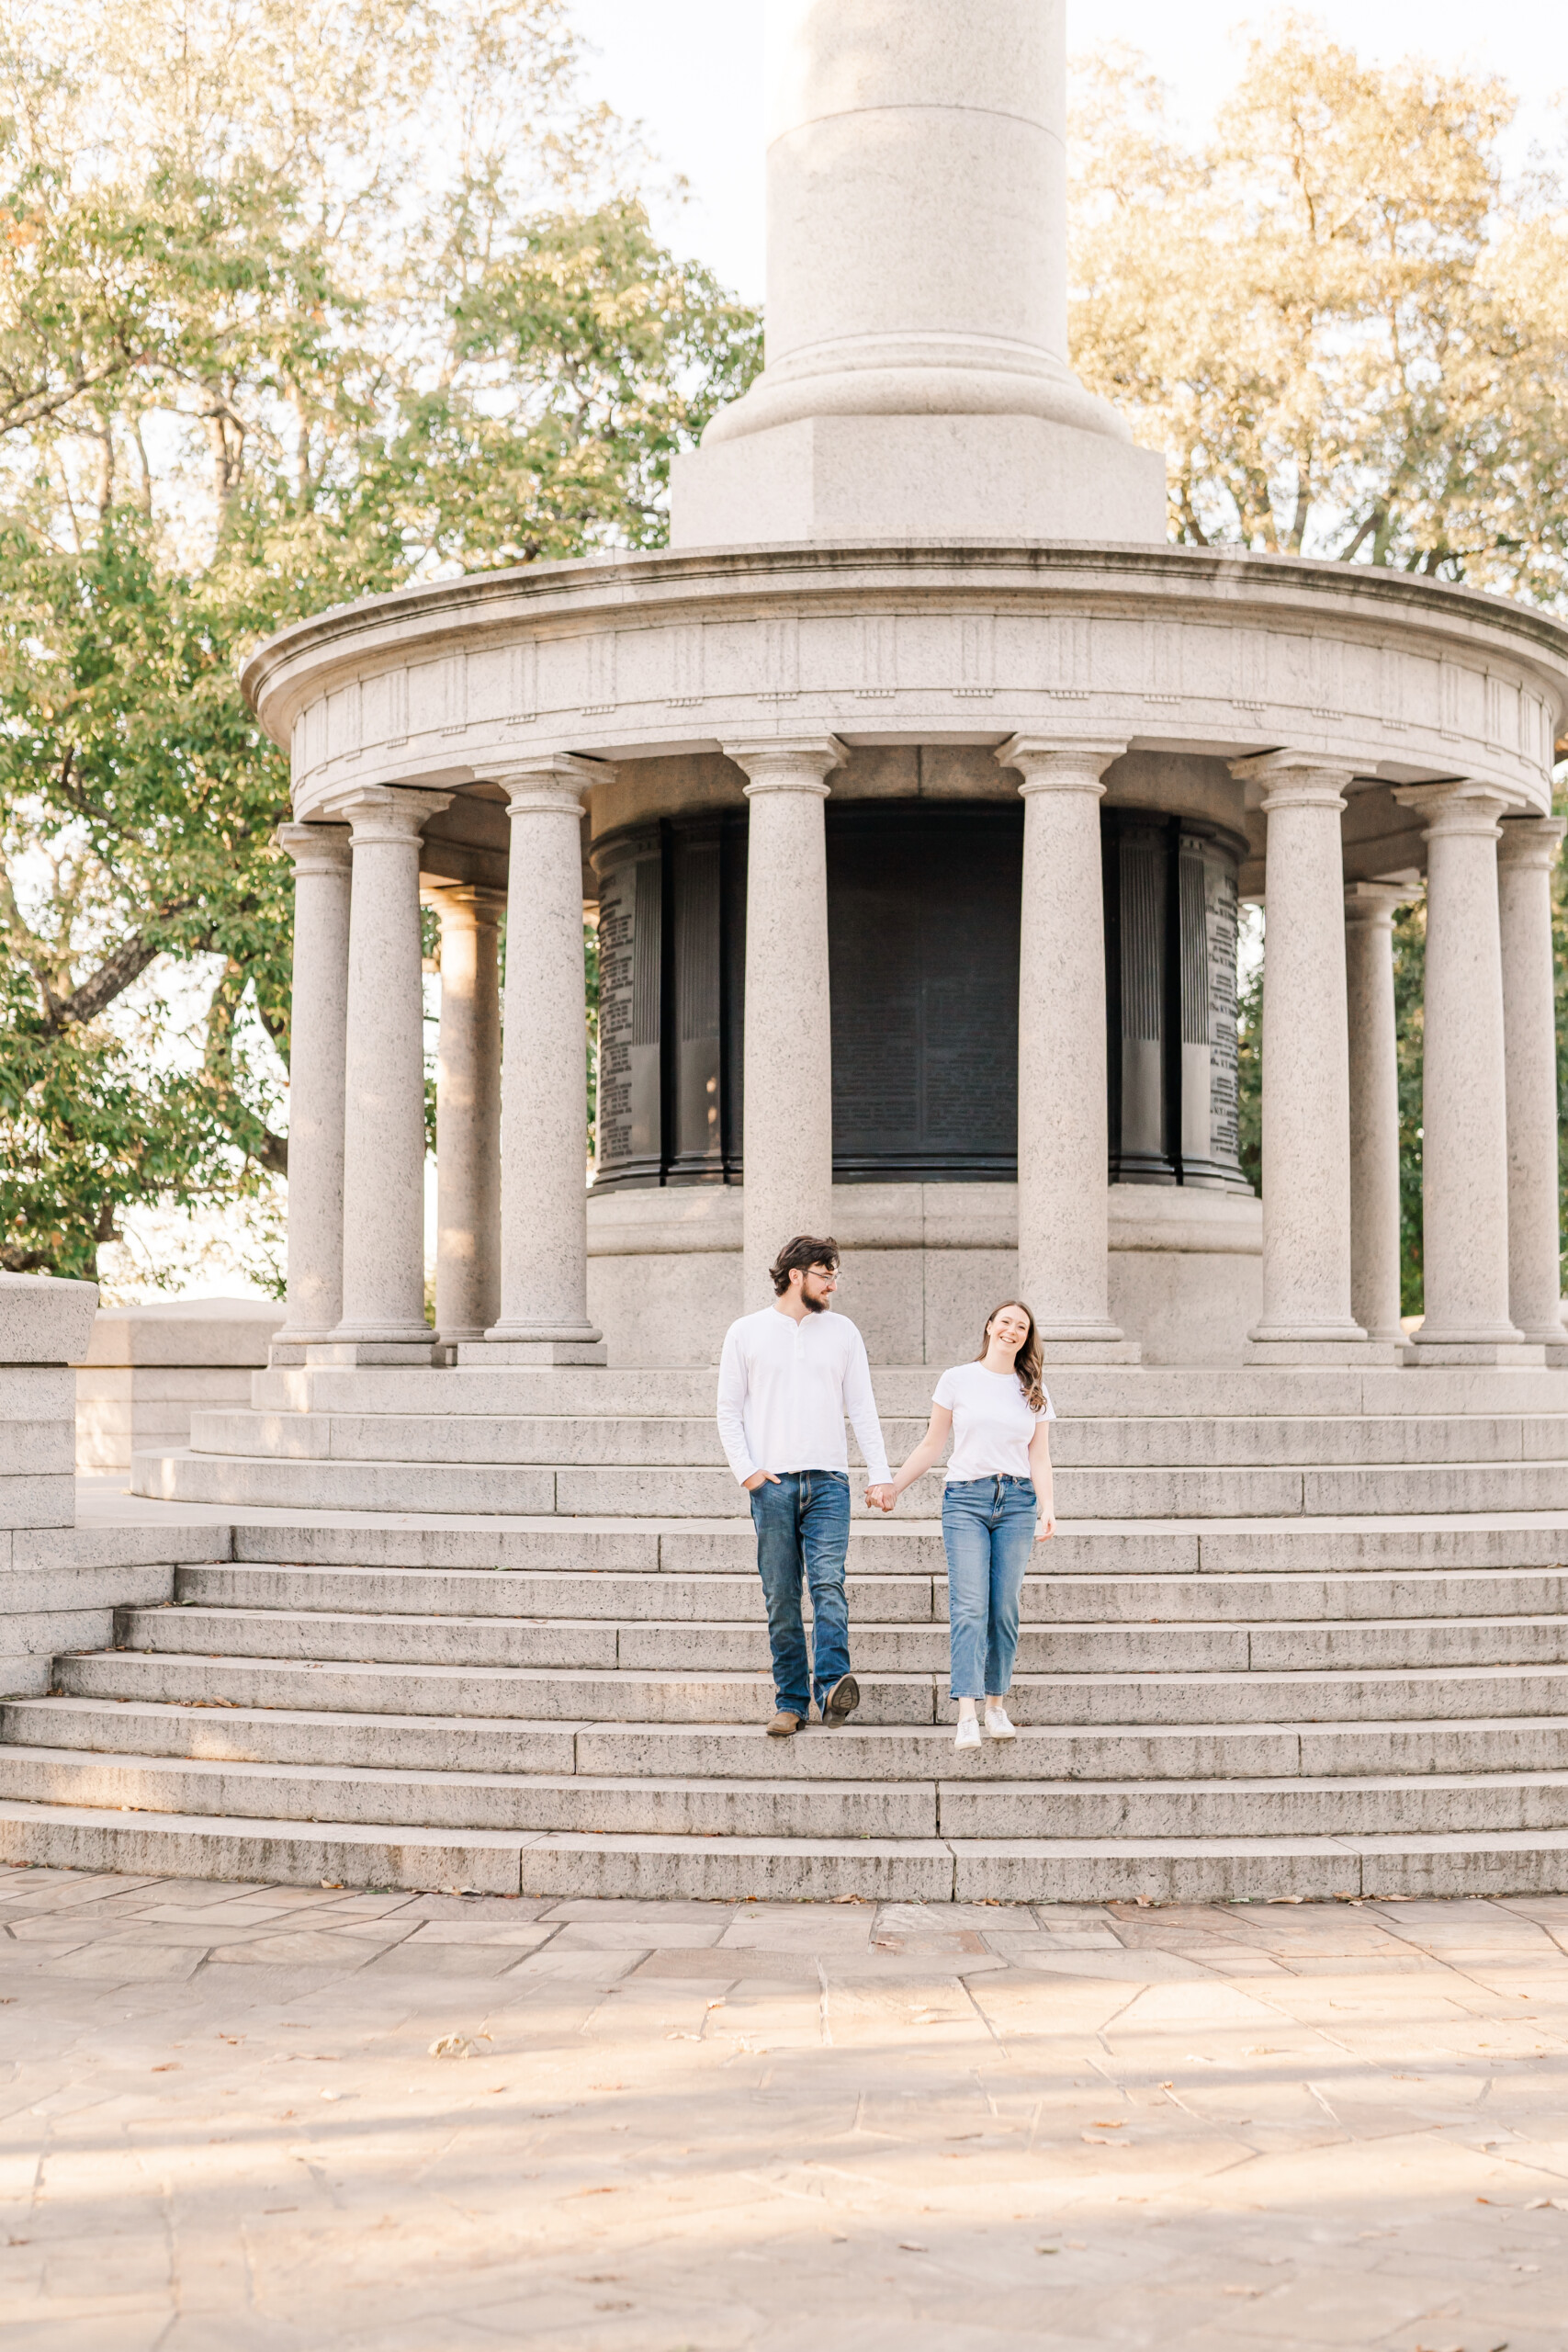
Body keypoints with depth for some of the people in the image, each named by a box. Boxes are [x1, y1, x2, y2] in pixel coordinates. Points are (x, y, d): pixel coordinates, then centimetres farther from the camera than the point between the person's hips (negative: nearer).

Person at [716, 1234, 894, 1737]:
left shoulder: (842, 1331, 11)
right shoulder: (746, 1332, 7)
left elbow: (863, 1409, 11)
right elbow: (729, 1410, 8)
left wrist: (880, 1475, 2)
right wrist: (745, 1470, -5)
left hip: (828, 1481, 0)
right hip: (771, 1484, 0)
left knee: (828, 1583, -16)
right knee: (781, 1597, 1)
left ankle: (832, 1685, -25)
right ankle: (790, 1702, 6)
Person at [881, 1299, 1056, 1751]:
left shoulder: (1033, 1392, 12)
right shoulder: (957, 1380, 7)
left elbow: (1039, 1459, 10)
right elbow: (931, 1445, 12)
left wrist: (1048, 1509, -3)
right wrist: (892, 1489, 10)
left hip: (1017, 1502, 2)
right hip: (966, 1499, -2)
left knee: (1005, 1607, 0)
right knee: (969, 1605, -12)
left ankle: (996, 1705, 11)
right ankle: (967, 1716, -19)